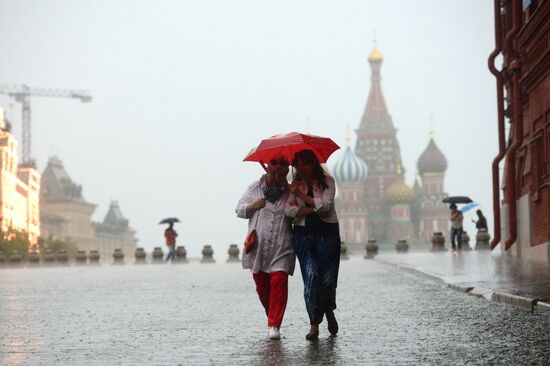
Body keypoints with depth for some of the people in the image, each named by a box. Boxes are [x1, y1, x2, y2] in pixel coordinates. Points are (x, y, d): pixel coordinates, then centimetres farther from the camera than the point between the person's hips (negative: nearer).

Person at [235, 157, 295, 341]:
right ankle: (272, 317, 31)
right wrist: (255, 205, -8)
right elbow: (239, 210, 10)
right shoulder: (254, 188, 7)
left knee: (279, 281, -15)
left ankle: (274, 325, -12)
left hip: (281, 247, -2)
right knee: (261, 284, 8)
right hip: (258, 246, 2)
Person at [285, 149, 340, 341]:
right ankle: (314, 325, -7)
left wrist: (301, 195, -8)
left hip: (327, 233, -1)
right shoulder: (295, 185, 10)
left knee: (327, 280, -4)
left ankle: (329, 311, 28)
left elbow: (325, 206, -12)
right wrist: (315, 209, -11)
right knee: (310, 276, -12)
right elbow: (290, 211, -3)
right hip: (303, 234, 1)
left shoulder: (327, 181, 3)